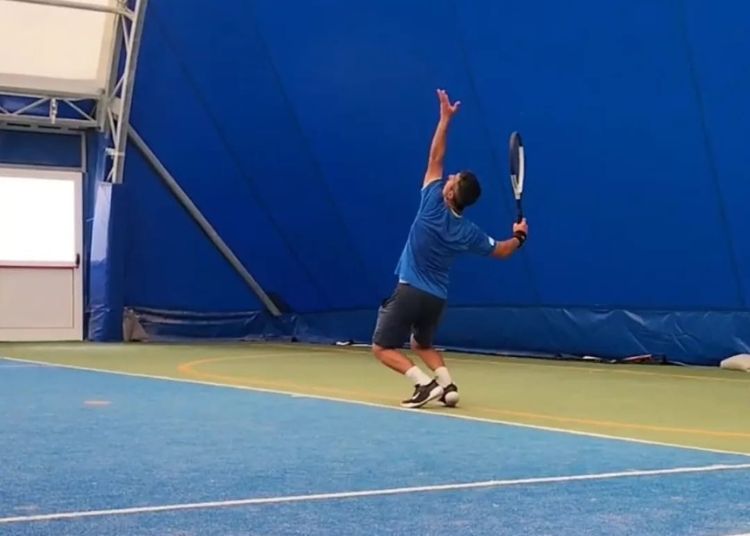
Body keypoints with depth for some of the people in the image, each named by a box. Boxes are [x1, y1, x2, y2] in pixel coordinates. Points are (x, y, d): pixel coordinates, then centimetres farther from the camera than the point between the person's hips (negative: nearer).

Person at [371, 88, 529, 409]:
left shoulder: (432, 205, -14)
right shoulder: (469, 232, -3)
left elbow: (435, 158, -8)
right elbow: (501, 251, 11)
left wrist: (446, 118, -4)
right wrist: (519, 236, 31)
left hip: (410, 291, -5)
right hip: (436, 298, 5)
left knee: (383, 348, 3)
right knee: (423, 345, 27)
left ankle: (425, 383, -16)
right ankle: (447, 385, 4)